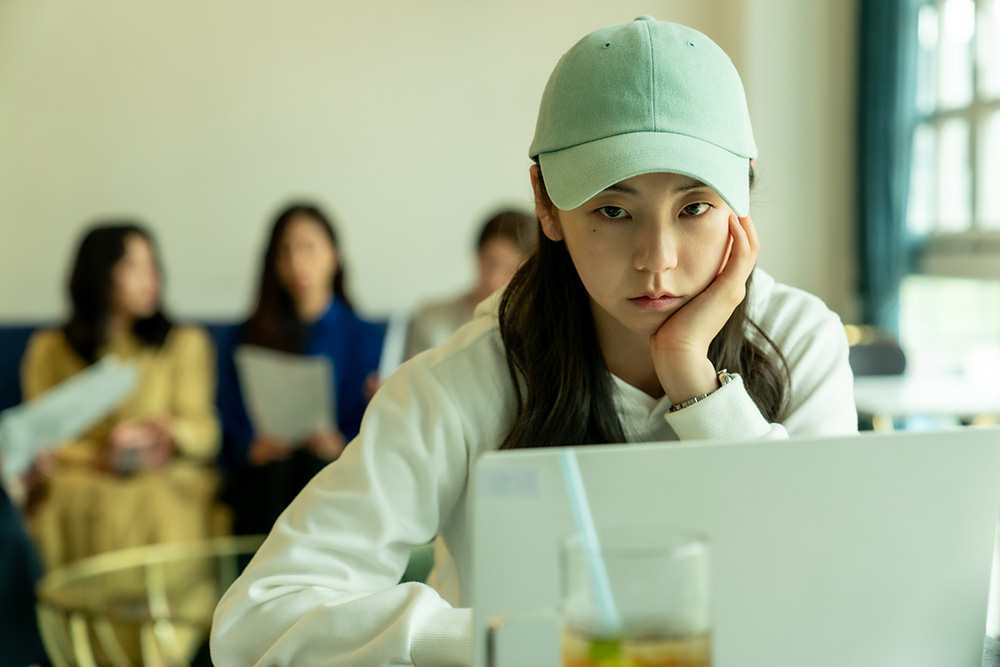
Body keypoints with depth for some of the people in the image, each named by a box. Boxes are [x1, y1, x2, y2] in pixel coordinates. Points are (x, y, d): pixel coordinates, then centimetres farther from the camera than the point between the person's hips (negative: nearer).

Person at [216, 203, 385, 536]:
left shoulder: (365, 336, 14)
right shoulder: (246, 339, 18)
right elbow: (230, 429, 10)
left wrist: (340, 446, -16)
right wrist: (253, 449, -11)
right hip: (261, 478, 1)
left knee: (312, 466, -34)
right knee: (274, 469, -33)